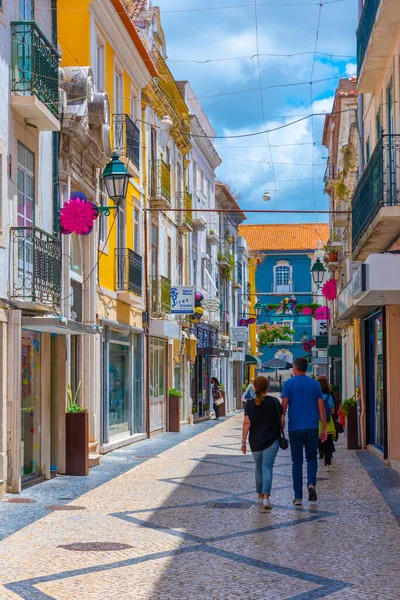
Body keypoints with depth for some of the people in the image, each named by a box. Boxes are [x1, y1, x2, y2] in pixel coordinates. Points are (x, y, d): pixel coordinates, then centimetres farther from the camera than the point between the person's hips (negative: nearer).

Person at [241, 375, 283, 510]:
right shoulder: (274, 402, -2)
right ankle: (266, 497, -21)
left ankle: (260, 495, 29)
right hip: (271, 440, -2)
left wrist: (243, 441, -8)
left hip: (255, 441, 2)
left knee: (258, 468, 17)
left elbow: (247, 422, -9)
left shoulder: (250, 404, -3)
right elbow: (281, 419, 5)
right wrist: (281, 434, 22)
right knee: (267, 468, -6)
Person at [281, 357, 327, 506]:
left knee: (297, 462, 5)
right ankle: (311, 484, -6)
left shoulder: (288, 384, -1)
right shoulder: (315, 384, 5)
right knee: (312, 458, 18)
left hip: (295, 428, -1)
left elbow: (284, 406, -7)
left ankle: (298, 497, 4)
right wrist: (324, 428, 7)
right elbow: (321, 407, 3)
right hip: (312, 427, 1)